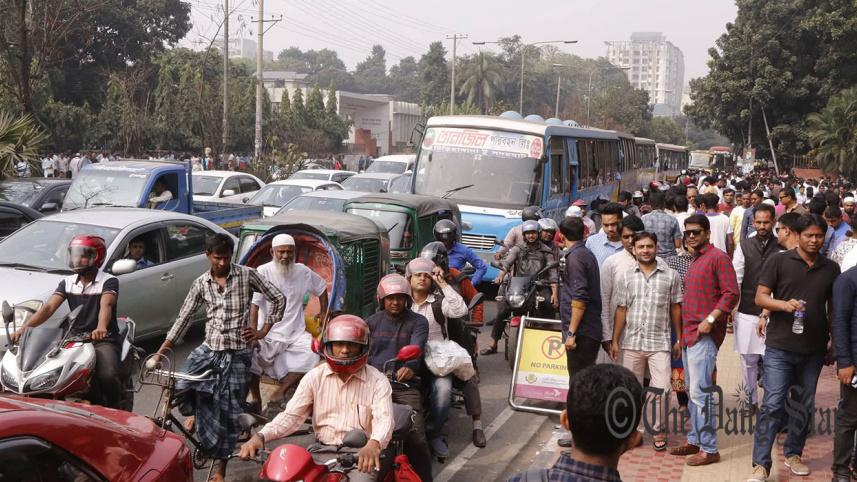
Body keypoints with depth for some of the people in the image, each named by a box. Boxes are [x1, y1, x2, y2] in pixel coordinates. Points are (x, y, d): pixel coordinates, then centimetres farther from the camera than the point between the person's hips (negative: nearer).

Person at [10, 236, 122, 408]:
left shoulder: (109, 281, -5)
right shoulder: (67, 282, 12)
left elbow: (106, 305, -25)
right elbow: (49, 307, 0)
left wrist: (101, 327, -46)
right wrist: (23, 328, -15)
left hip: (104, 339, -5)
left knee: (107, 376, -31)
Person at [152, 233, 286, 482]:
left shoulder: (247, 275, -4)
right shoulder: (201, 284, 4)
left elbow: (278, 299, 1)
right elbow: (183, 319, 5)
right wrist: (159, 353, 1)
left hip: (238, 353, -2)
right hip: (209, 349, 2)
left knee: (229, 412, 2)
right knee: (181, 389, -20)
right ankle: (196, 412, 15)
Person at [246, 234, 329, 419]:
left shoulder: (303, 272, 6)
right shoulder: (263, 272, -7)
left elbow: (321, 287, 27)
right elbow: (253, 304, -16)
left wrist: (323, 312, 22)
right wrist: (254, 332, -29)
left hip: (295, 334, 3)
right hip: (267, 333, -3)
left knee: (311, 355, -27)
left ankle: (278, 394, -12)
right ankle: (255, 399, -8)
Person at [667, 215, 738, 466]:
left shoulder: (718, 258, -8)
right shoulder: (694, 261, 19)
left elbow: (731, 294, -15)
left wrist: (710, 319, -22)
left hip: (704, 335, -9)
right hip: (689, 333, 9)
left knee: (700, 391, -10)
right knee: (692, 390, 14)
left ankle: (709, 449, -4)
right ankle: (694, 440, 23)